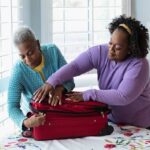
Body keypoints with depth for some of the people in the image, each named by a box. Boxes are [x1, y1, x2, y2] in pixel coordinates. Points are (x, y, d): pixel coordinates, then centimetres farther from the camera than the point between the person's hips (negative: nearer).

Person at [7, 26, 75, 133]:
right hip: (35, 116, -1)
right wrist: (26, 122, -43)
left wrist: (60, 88, -32)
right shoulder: (18, 71, -21)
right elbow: (13, 107, -22)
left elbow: (69, 80, -9)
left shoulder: (53, 51, -14)